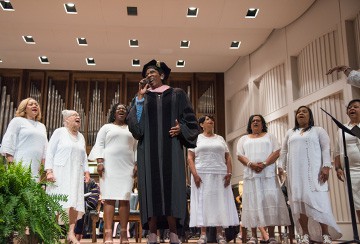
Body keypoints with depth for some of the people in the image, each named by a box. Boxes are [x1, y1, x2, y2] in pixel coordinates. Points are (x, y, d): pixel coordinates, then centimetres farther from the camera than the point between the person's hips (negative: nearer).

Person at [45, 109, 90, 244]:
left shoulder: (81, 137, 18)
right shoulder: (59, 132, 4)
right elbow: (50, 152, -2)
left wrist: (86, 171, 8)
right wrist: (49, 171, -11)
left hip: (76, 174, 5)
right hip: (59, 172, -4)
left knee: (75, 202, -3)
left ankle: (71, 233, -1)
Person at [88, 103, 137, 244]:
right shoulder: (106, 127, 14)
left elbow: (136, 148, 14)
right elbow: (99, 145, 5)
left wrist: (136, 164, 2)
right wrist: (100, 162, -9)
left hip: (127, 167, 2)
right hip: (109, 166, -2)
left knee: (124, 199, -4)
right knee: (110, 198, -8)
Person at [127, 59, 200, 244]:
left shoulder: (177, 95, 14)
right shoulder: (141, 97, 18)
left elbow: (190, 119, 8)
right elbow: (134, 122, 3)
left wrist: (181, 128, -12)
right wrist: (140, 96, -3)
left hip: (171, 148, -1)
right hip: (149, 149, 1)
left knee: (171, 185, -5)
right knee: (151, 186, -5)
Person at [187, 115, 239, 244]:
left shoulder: (220, 139, 16)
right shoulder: (196, 138, 8)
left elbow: (228, 157, 11)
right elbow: (190, 158, 0)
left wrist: (229, 173, -2)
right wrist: (195, 174, -13)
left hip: (220, 175, 2)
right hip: (201, 175, -2)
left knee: (220, 202, -1)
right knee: (203, 202, -4)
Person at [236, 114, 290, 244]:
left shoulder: (270, 136, 15)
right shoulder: (243, 139, 18)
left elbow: (276, 152, 2)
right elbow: (240, 155, 6)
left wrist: (264, 164, -14)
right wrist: (251, 164, -13)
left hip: (268, 174, -1)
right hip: (251, 175, 1)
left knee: (270, 202, -6)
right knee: (253, 202, -2)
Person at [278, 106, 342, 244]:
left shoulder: (318, 130, 11)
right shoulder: (290, 133, 21)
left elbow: (326, 148, 1)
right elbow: (283, 151, 19)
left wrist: (326, 166, -12)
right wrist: (281, 167, 7)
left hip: (314, 172, -3)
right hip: (295, 174, 3)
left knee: (318, 201, -9)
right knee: (299, 202, -2)